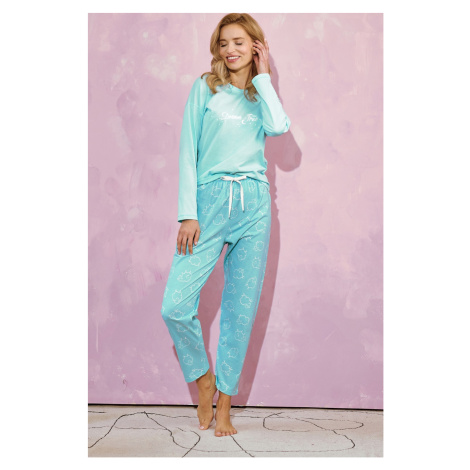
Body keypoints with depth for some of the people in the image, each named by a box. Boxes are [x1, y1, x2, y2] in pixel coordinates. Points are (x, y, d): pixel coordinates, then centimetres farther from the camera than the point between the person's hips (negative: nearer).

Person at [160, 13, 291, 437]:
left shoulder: (262, 94, 15)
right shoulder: (205, 88, 8)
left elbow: (279, 127, -9)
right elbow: (188, 152, 2)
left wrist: (262, 76, 2)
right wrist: (188, 214, -6)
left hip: (254, 203, 2)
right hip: (210, 199, -2)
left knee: (241, 310, 2)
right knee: (175, 306, -13)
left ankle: (224, 404, 15)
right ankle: (203, 378, 14)